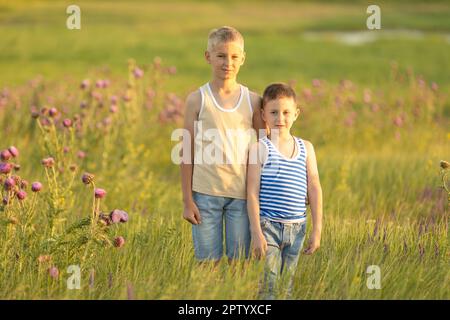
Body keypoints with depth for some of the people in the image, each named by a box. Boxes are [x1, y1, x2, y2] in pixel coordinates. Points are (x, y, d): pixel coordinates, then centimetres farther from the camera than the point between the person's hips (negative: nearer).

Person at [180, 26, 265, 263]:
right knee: (208, 261, 2)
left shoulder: (252, 101, 5)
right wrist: (188, 201, -1)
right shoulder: (197, 99, 0)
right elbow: (187, 153, 2)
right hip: (206, 193, -1)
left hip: (242, 195, 1)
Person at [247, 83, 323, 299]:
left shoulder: (306, 148, 8)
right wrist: (256, 232, -12)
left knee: (286, 288, 10)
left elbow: (314, 190, 10)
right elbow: (253, 192, -7)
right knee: (269, 286, -9)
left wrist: (317, 230, 6)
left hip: (296, 228, 4)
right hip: (268, 225, -4)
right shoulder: (260, 149, -4)